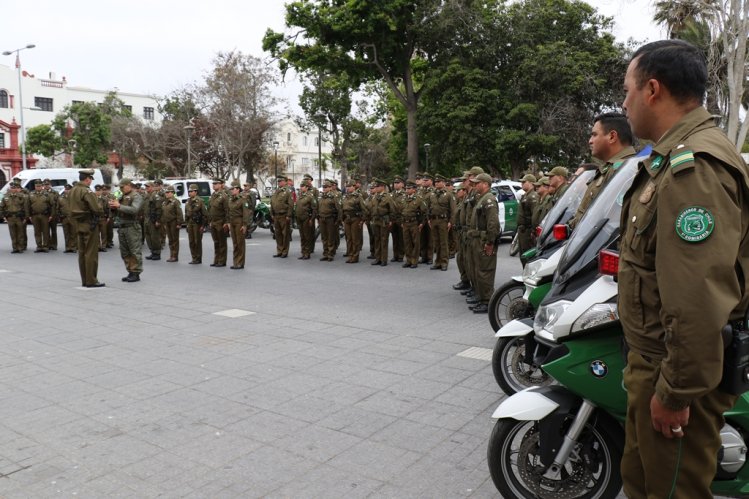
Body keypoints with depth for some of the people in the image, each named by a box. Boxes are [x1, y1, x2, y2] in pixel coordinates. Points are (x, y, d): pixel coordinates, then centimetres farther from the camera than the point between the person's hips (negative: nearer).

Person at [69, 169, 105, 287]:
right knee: (91, 253, -4)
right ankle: (91, 281, -2)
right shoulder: (87, 191, -16)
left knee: (82, 252, 12)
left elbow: (73, 208, 15)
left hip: (79, 224, 9)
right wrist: (101, 213, -1)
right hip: (89, 224, -9)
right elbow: (97, 209, -23)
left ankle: (84, 280, 18)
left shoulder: (73, 191, 11)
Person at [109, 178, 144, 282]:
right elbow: (116, 211, 21)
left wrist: (119, 206, -20)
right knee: (125, 252, 12)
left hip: (132, 227, -9)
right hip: (121, 227, 9)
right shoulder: (122, 196, 18)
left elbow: (134, 209, -21)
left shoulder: (136, 196, -5)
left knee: (135, 251, -6)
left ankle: (136, 273, -2)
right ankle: (130, 272, 19)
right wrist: (112, 206, 0)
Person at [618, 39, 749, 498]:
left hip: (679, 367, -10)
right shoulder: (676, 158, 12)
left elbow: (700, 299, -30)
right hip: (652, 356, 10)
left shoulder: (694, 166, -23)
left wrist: (676, 390, -22)